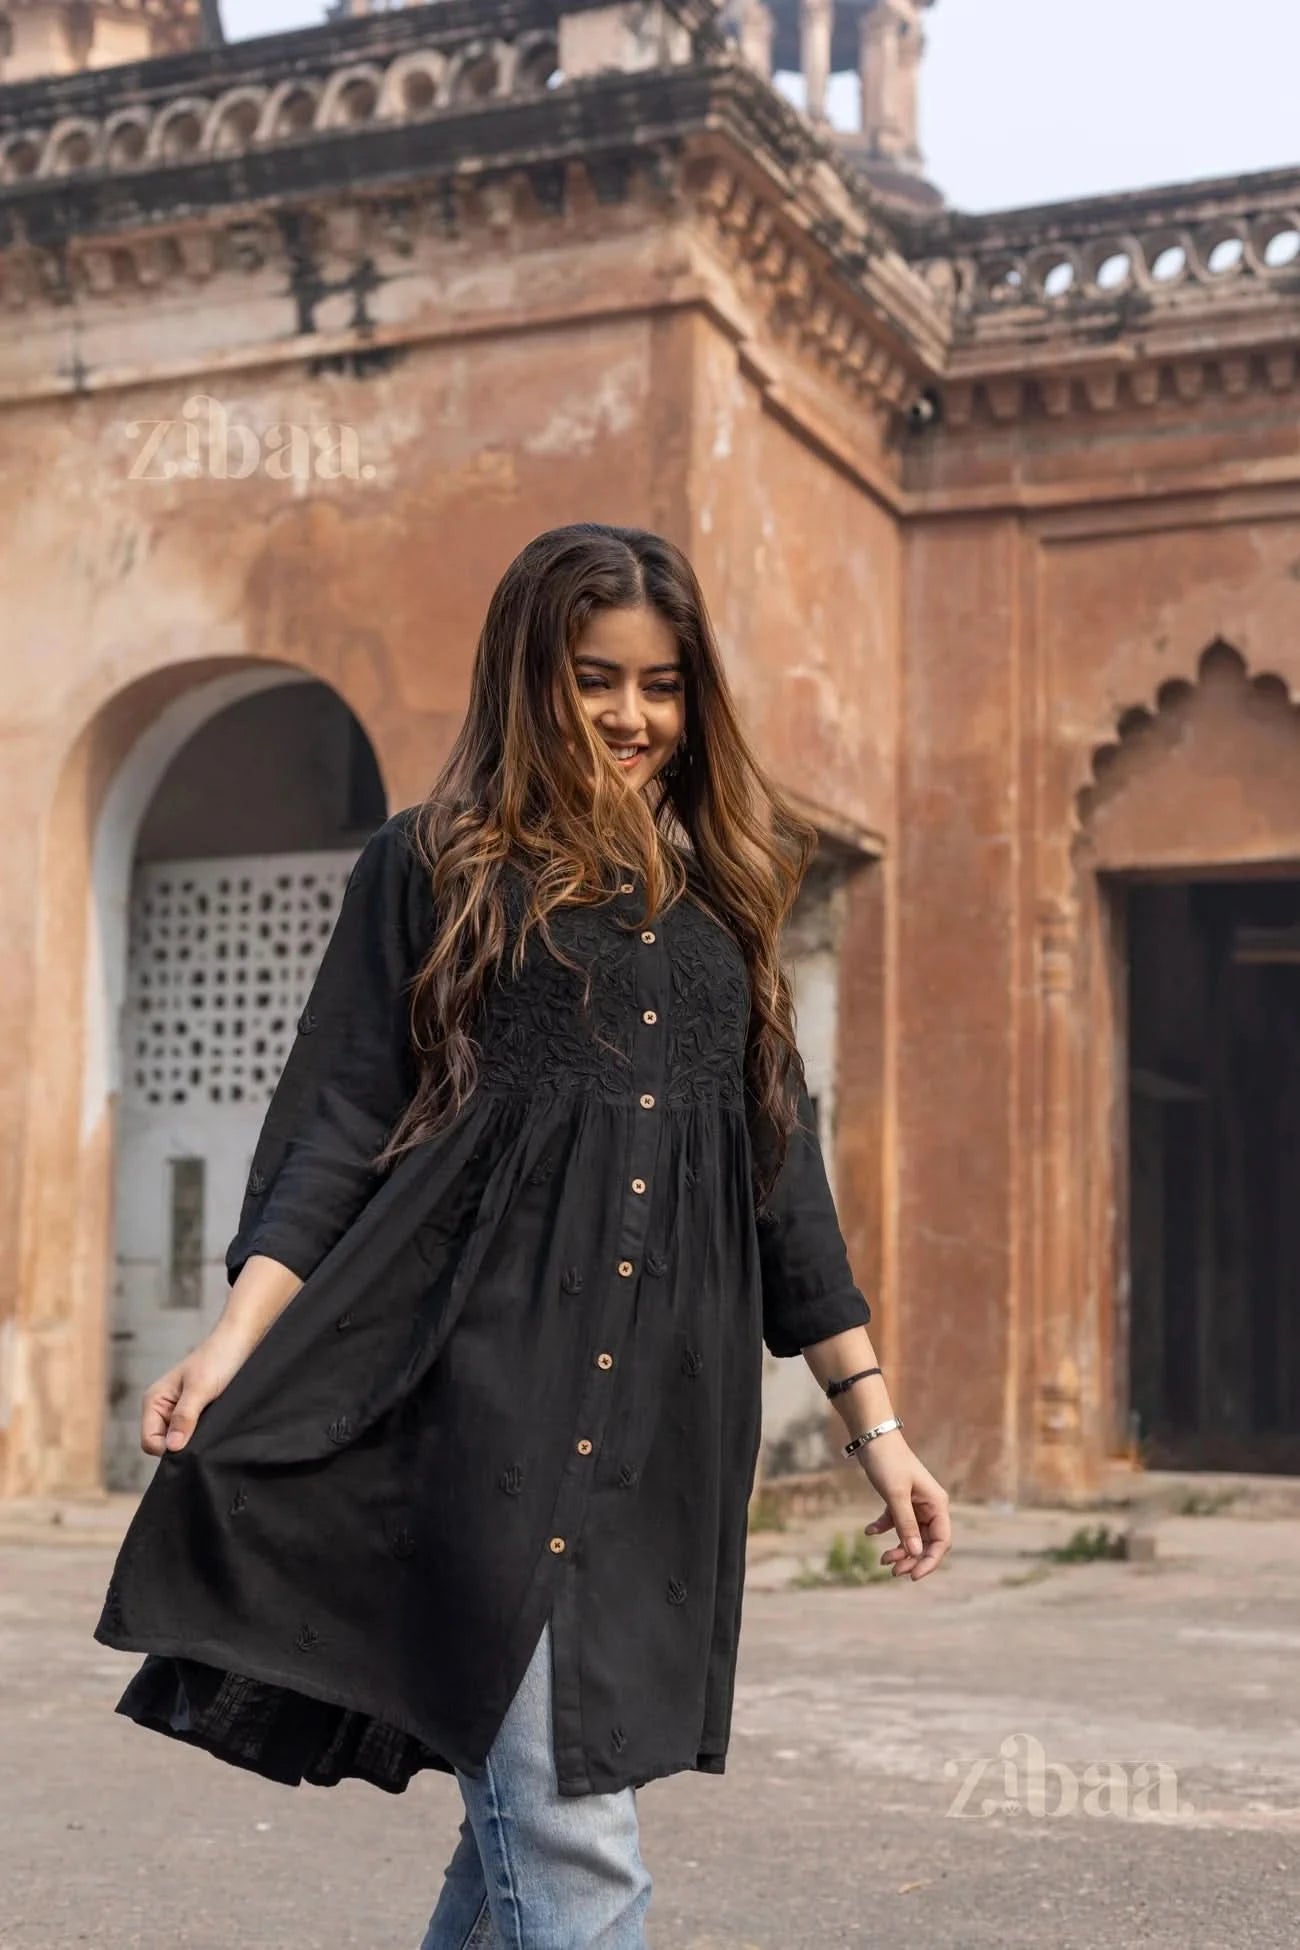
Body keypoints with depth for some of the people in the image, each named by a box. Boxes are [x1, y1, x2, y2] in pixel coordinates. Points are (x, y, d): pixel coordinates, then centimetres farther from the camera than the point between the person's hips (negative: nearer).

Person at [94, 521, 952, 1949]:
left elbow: (782, 1167, 17)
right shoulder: (436, 867, 6)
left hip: (671, 1417, 5)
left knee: (545, 1807, 9)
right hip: (496, 1390, -4)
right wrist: (238, 1337, -14)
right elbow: (344, 1125, 1)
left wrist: (873, 1420, 13)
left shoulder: (722, 898, 17)